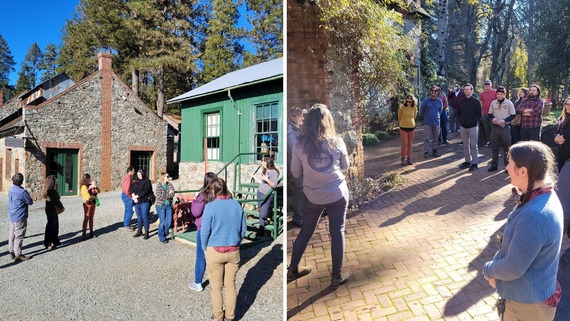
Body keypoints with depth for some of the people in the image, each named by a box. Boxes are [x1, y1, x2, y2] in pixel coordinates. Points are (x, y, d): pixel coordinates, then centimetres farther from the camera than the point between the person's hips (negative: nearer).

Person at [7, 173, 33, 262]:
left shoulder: (10, 190, 6)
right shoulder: (22, 192, -21)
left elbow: (11, 202, 16)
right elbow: (30, 202, -10)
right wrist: (27, 194, 5)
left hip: (11, 217, 8)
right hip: (20, 218, -8)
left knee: (12, 235, 16)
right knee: (19, 236, -1)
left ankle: (11, 252, 26)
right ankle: (18, 255, 5)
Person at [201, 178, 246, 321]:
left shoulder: (210, 207, -14)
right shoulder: (236, 205, -4)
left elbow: (205, 231, -11)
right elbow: (243, 228, 3)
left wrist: (204, 248, 6)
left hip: (215, 251, -3)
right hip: (234, 251, 3)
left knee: (216, 286, 14)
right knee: (231, 285, 15)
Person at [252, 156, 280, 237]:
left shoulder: (274, 172, -8)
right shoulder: (265, 171, 18)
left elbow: (274, 185, -14)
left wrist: (267, 179, -25)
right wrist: (256, 178, 32)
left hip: (267, 195, -8)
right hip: (260, 193, 8)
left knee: (263, 214, -10)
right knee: (261, 213, 5)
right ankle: (261, 231, 16)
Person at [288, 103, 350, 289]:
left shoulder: (300, 145, -11)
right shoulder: (337, 142, -11)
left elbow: (295, 173, -1)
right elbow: (345, 167, 4)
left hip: (313, 197, 1)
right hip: (338, 194, -1)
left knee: (305, 231, 17)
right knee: (337, 233, 12)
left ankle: (292, 270, 32)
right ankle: (337, 276, 23)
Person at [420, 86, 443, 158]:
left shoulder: (439, 101, 2)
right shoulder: (425, 101, -7)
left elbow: (440, 111, 17)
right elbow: (421, 110, 5)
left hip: (436, 123, 3)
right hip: (427, 123, -3)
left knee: (435, 138, 11)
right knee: (428, 139, -2)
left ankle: (434, 151, 22)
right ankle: (426, 152, 5)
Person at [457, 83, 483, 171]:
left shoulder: (476, 101, -5)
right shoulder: (461, 101, 7)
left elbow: (480, 114, -5)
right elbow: (458, 112, 18)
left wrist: (473, 121, -13)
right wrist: (461, 120, 5)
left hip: (473, 127, -4)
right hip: (463, 126, 5)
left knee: (473, 146, -1)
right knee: (465, 145, 11)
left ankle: (474, 163, 5)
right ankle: (467, 161, 20)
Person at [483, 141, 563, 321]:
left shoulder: (534, 216, -36)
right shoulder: (544, 196, -4)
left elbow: (513, 269, -27)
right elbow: (512, 245, 6)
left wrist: (488, 270, -8)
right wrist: (496, 269, -2)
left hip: (528, 303, -8)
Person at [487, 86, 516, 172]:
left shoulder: (509, 103, -4)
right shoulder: (493, 103, 4)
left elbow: (513, 115, -4)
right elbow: (489, 114, 11)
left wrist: (504, 120, -17)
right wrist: (492, 118, -10)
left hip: (505, 127, -3)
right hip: (495, 127, 3)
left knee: (506, 147, 3)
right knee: (494, 147, 10)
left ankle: (507, 165, 14)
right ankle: (494, 165, 21)